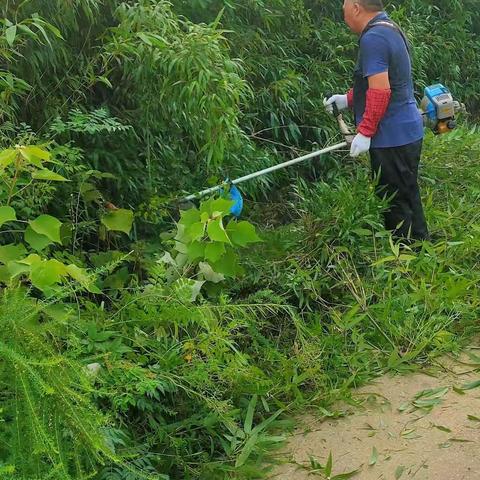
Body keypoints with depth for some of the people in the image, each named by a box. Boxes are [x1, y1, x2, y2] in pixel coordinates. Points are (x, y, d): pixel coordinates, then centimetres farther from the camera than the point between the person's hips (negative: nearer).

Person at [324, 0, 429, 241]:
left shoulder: (373, 38, -18)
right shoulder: (391, 29, 14)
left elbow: (380, 90, -24)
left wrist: (365, 132, -20)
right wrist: (348, 99, 17)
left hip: (392, 138, -10)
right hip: (408, 132, 10)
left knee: (396, 203, 0)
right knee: (408, 197, 17)